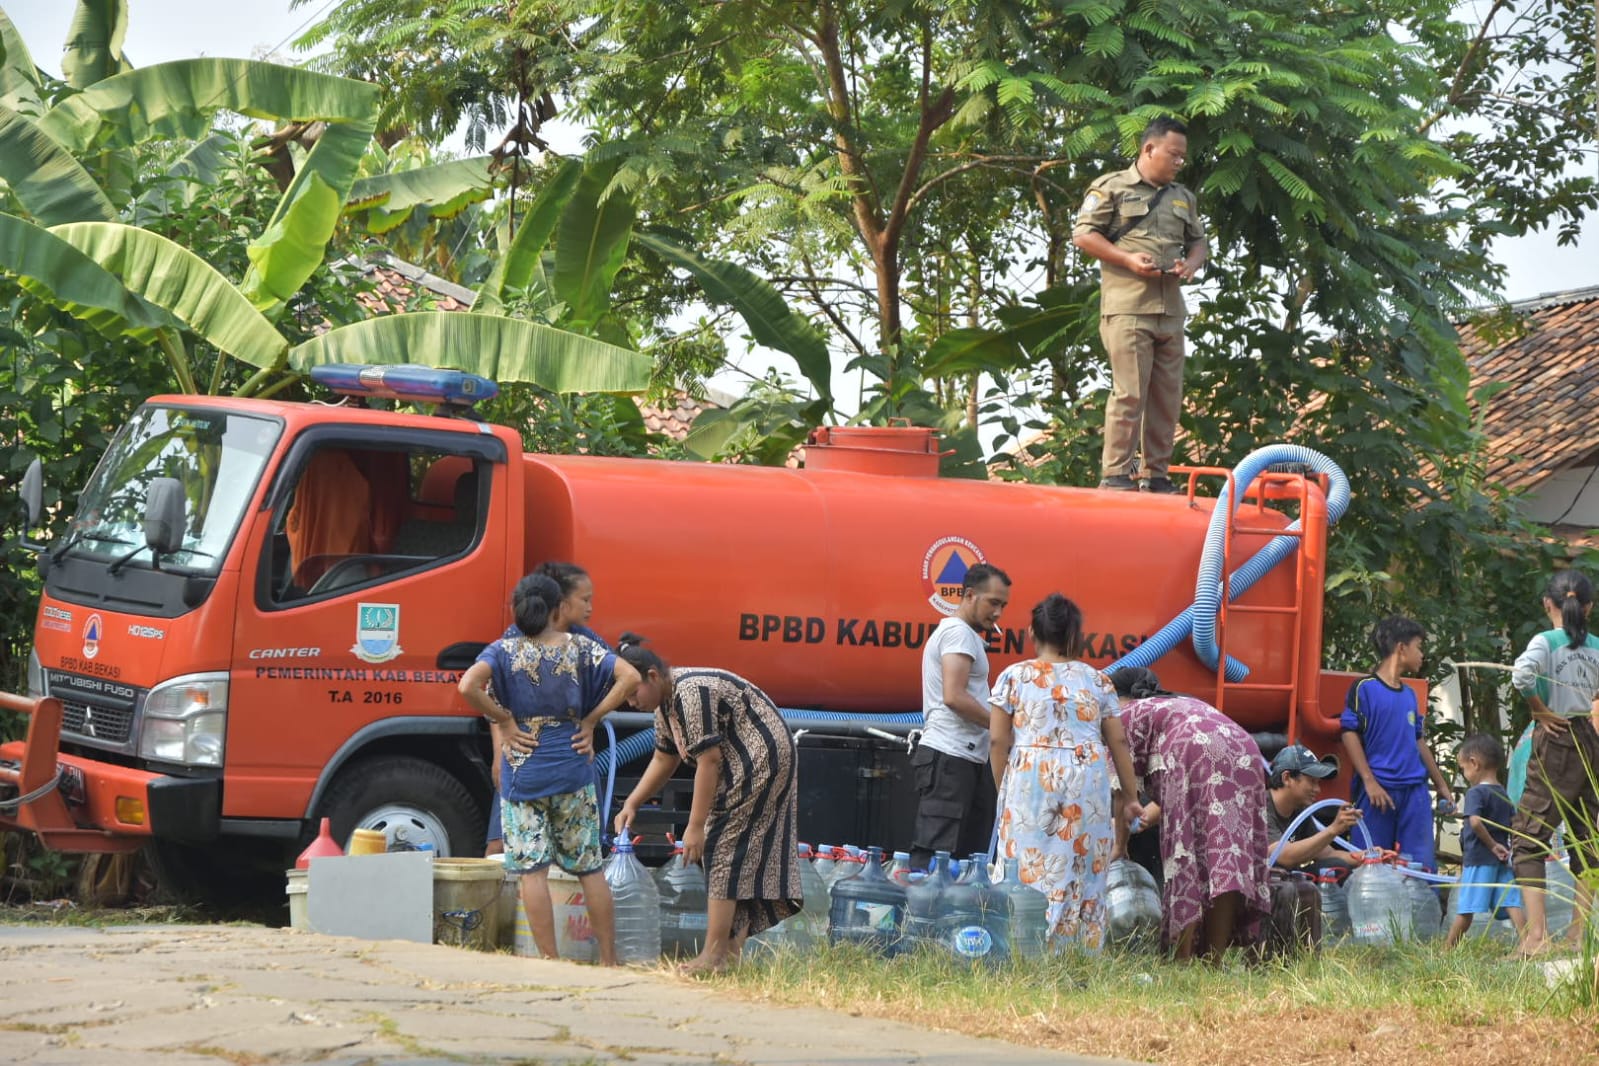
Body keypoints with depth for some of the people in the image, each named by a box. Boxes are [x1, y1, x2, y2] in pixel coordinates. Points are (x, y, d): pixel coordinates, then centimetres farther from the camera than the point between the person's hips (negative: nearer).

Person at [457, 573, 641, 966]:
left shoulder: (504, 651, -4)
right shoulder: (579, 648, 1)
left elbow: (469, 686, -22)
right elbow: (630, 677, -8)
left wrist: (504, 721, -8)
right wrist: (591, 719, -1)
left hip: (522, 771, -2)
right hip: (572, 769, 2)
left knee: (532, 869, 0)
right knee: (589, 867, 9)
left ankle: (549, 963, -3)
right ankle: (609, 960, 13)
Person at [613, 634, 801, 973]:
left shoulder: (691, 694, -24)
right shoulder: (666, 702, 9)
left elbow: (709, 760, -25)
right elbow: (664, 759, 21)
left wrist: (695, 826, -22)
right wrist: (631, 804, 12)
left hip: (761, 761, -10)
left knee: (724, 852, -9)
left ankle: (714, 955, -8)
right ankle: (733, 940, 14)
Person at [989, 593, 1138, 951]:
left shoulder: (1013, 677, 4)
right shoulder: (1097, 681, 9)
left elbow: (998, 740, 2)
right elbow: (1118, 741, 10)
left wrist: (1002, 789, 11)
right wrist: (1130, 794, 16)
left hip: (1030, 781, -1)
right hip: (1088, 782, 1)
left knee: (1031, 872, -3)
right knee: (1085, 873, 4)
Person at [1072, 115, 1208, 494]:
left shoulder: (1183, 197, 20)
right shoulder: (1111, 188, 1)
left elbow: (1198, 241, 27)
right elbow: (1083, 235, -3)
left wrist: (1192, 263, 3)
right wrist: (1127, 259, -13)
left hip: (1170, 311, 7)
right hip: (1127, 309, -7)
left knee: (1168, 395, 6)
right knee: (1129, 394, -12)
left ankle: (1157, 473, 14)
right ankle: (1115, 474, -8)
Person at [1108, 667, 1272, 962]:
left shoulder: (1128, 715, 18)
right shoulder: (1186, 703, 39)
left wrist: (1119, 842, 14)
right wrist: (1153, 812, 49)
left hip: (1192, 758, -6)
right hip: (1244, 754, 6)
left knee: (1185, 860, -4)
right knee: (1227, 850, 4)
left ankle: (1182, 962, -8)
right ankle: (1215, 958, 1)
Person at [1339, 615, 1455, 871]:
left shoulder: (1409, 694, 18)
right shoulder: (1365, 688, -3)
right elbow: (1350, 735, -8)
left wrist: (1442, 785, 24)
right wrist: (1369, 782, -15)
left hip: (1415, 790, 6)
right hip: (1379, 790, -6)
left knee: (1422, 865, 1)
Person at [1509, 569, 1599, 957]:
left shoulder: (1547, 641, -9)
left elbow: (1522, 674, -27)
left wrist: (1540, 711, -13)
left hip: (1557, 741, -5)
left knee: (1528, 836, -3)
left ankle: (1537, 933, -16)